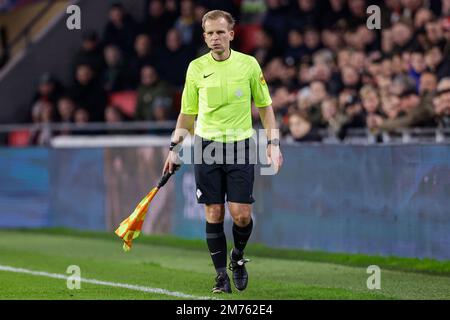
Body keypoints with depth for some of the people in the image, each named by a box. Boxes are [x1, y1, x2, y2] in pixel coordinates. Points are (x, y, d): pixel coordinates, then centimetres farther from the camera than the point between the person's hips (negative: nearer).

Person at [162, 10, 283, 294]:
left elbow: (265, 107, 8)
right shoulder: (196, 68, 3)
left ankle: (238, 257, 22)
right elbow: (187, 114, 12)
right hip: (206, 146, 1)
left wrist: (274, 144, 0)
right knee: (214, 214, -1)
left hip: (240, 145, -1)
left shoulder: (249, 65, 0)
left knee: (241, 215, -8)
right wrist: (174, 148, 7)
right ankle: (222, 275, 9)